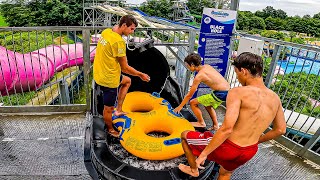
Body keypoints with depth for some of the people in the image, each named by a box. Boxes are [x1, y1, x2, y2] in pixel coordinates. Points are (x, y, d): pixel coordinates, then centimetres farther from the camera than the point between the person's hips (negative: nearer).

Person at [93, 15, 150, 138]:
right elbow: (125, 68, -19)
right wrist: (141, 75, -5)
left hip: (101, 72, 10)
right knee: (108, 108, 12)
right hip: (108, 79, -9)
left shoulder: (106, 31, 2)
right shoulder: (119, 41, -26)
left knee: (127, 81, 30)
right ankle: (110, 130, 36)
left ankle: (118, 109, 31)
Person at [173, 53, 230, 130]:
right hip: (227, 91, 9)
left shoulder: (199, 76, -14)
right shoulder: (207, 66, 8)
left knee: (193, 103, 0)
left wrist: (180, 106, 4)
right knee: (208, 105, 32)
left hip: (220, 94, -9)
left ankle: (201, 123, 16)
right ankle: (215, 125, 34)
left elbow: (189, 95, -7)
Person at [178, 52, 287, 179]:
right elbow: (280, 130, 10)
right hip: (249, 152, 7)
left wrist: (204, 153, -22)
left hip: (227, 148, -7)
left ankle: (194, 169, 36)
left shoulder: (238, 92, -23)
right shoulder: (274, 98, -2)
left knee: (184, 135, 17)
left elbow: (227, 128, -32)